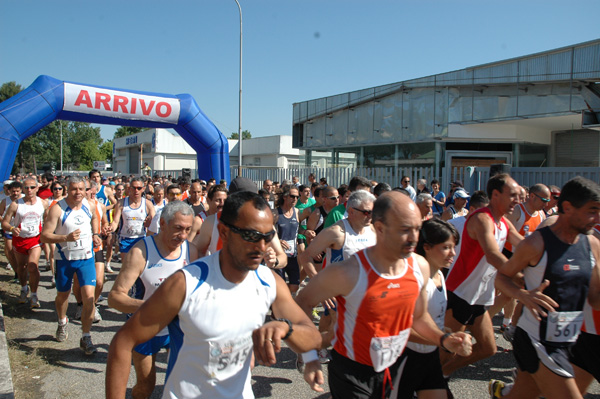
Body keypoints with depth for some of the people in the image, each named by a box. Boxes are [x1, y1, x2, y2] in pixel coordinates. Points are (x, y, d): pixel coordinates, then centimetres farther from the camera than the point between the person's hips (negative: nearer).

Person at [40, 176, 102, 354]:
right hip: (65, 259, -1)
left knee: (89, 296, -10)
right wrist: (66, 237, -33)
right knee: (62, 295, 18)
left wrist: (95, 234, 8)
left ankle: (85, 338, 1)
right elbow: (44, 236, -19)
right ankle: (62, 322, 50)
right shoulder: (58, 208, -16)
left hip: (86, 258, 2)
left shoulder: (88, 204, -2)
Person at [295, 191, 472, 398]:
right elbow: (303, 301, -13)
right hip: (351, 373, -5)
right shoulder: (348, 273, -27)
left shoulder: (420, 266, -9)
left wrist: (443, 339, -9)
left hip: (395, 368, 5)